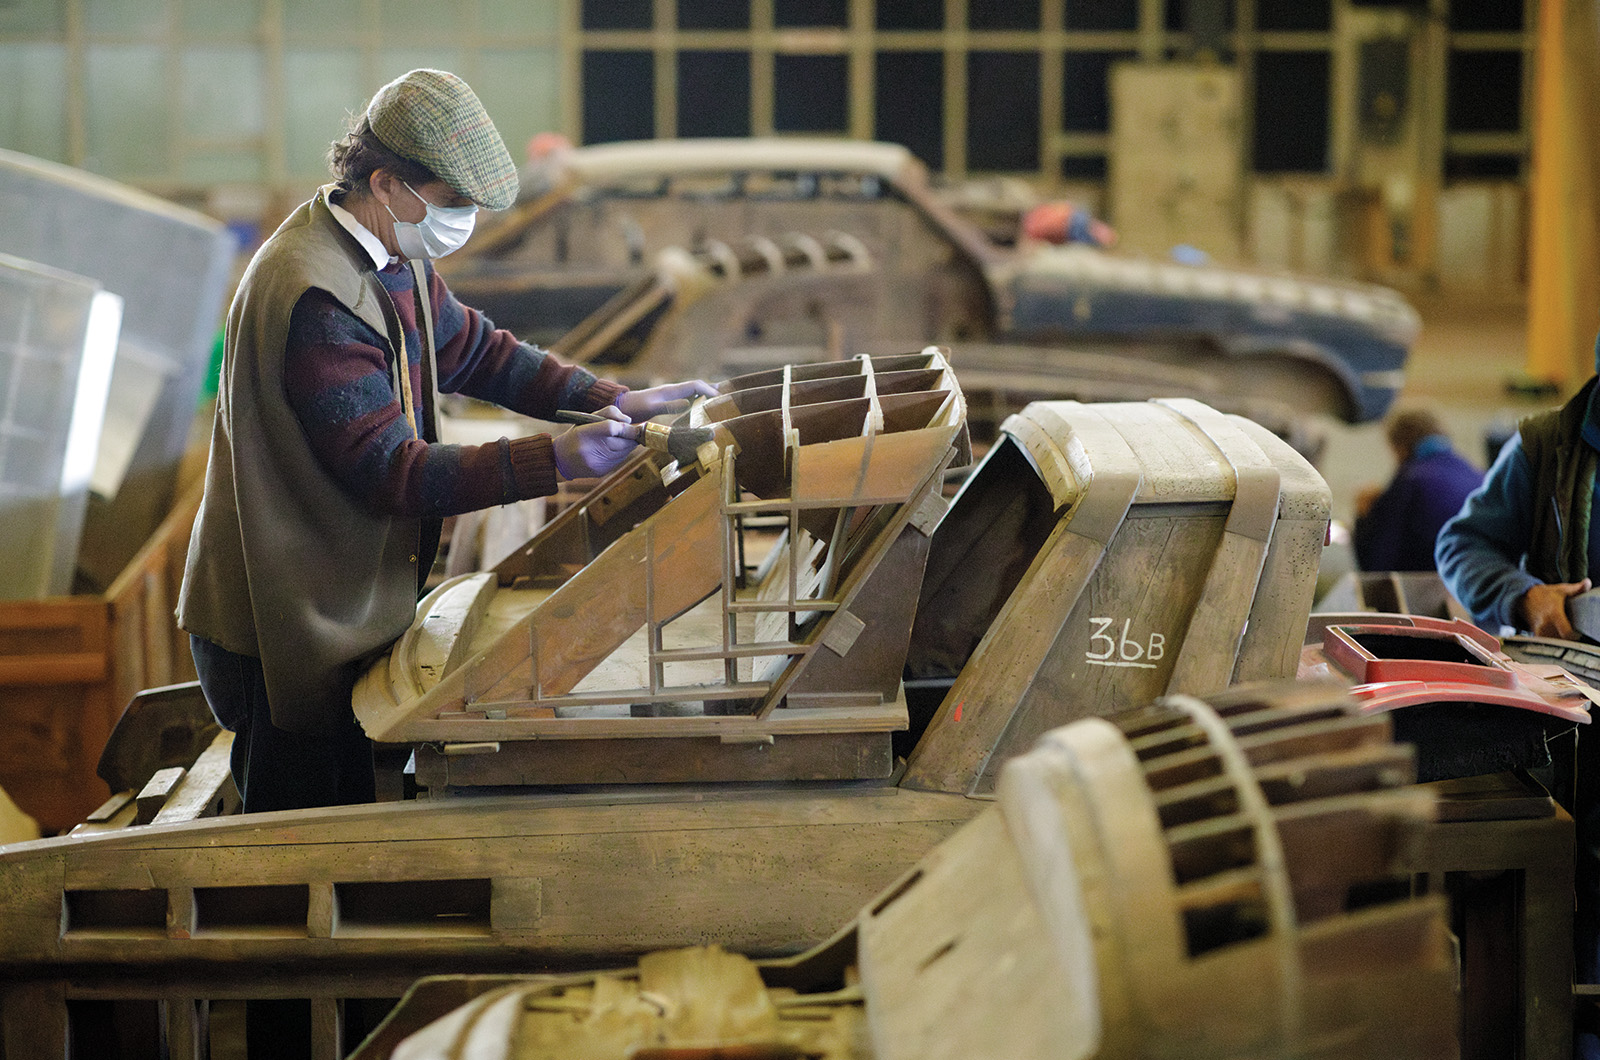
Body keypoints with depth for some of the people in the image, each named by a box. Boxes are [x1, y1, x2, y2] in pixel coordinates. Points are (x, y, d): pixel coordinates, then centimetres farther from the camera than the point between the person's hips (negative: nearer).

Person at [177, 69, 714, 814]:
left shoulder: (393, 260, 6)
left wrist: (615, 401, 5)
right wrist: (558, 461, -30)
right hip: (287, 624, -10)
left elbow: (474, 350, 17)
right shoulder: (315, 298, -26)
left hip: (343, 606, 10)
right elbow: (391, 472, -28)